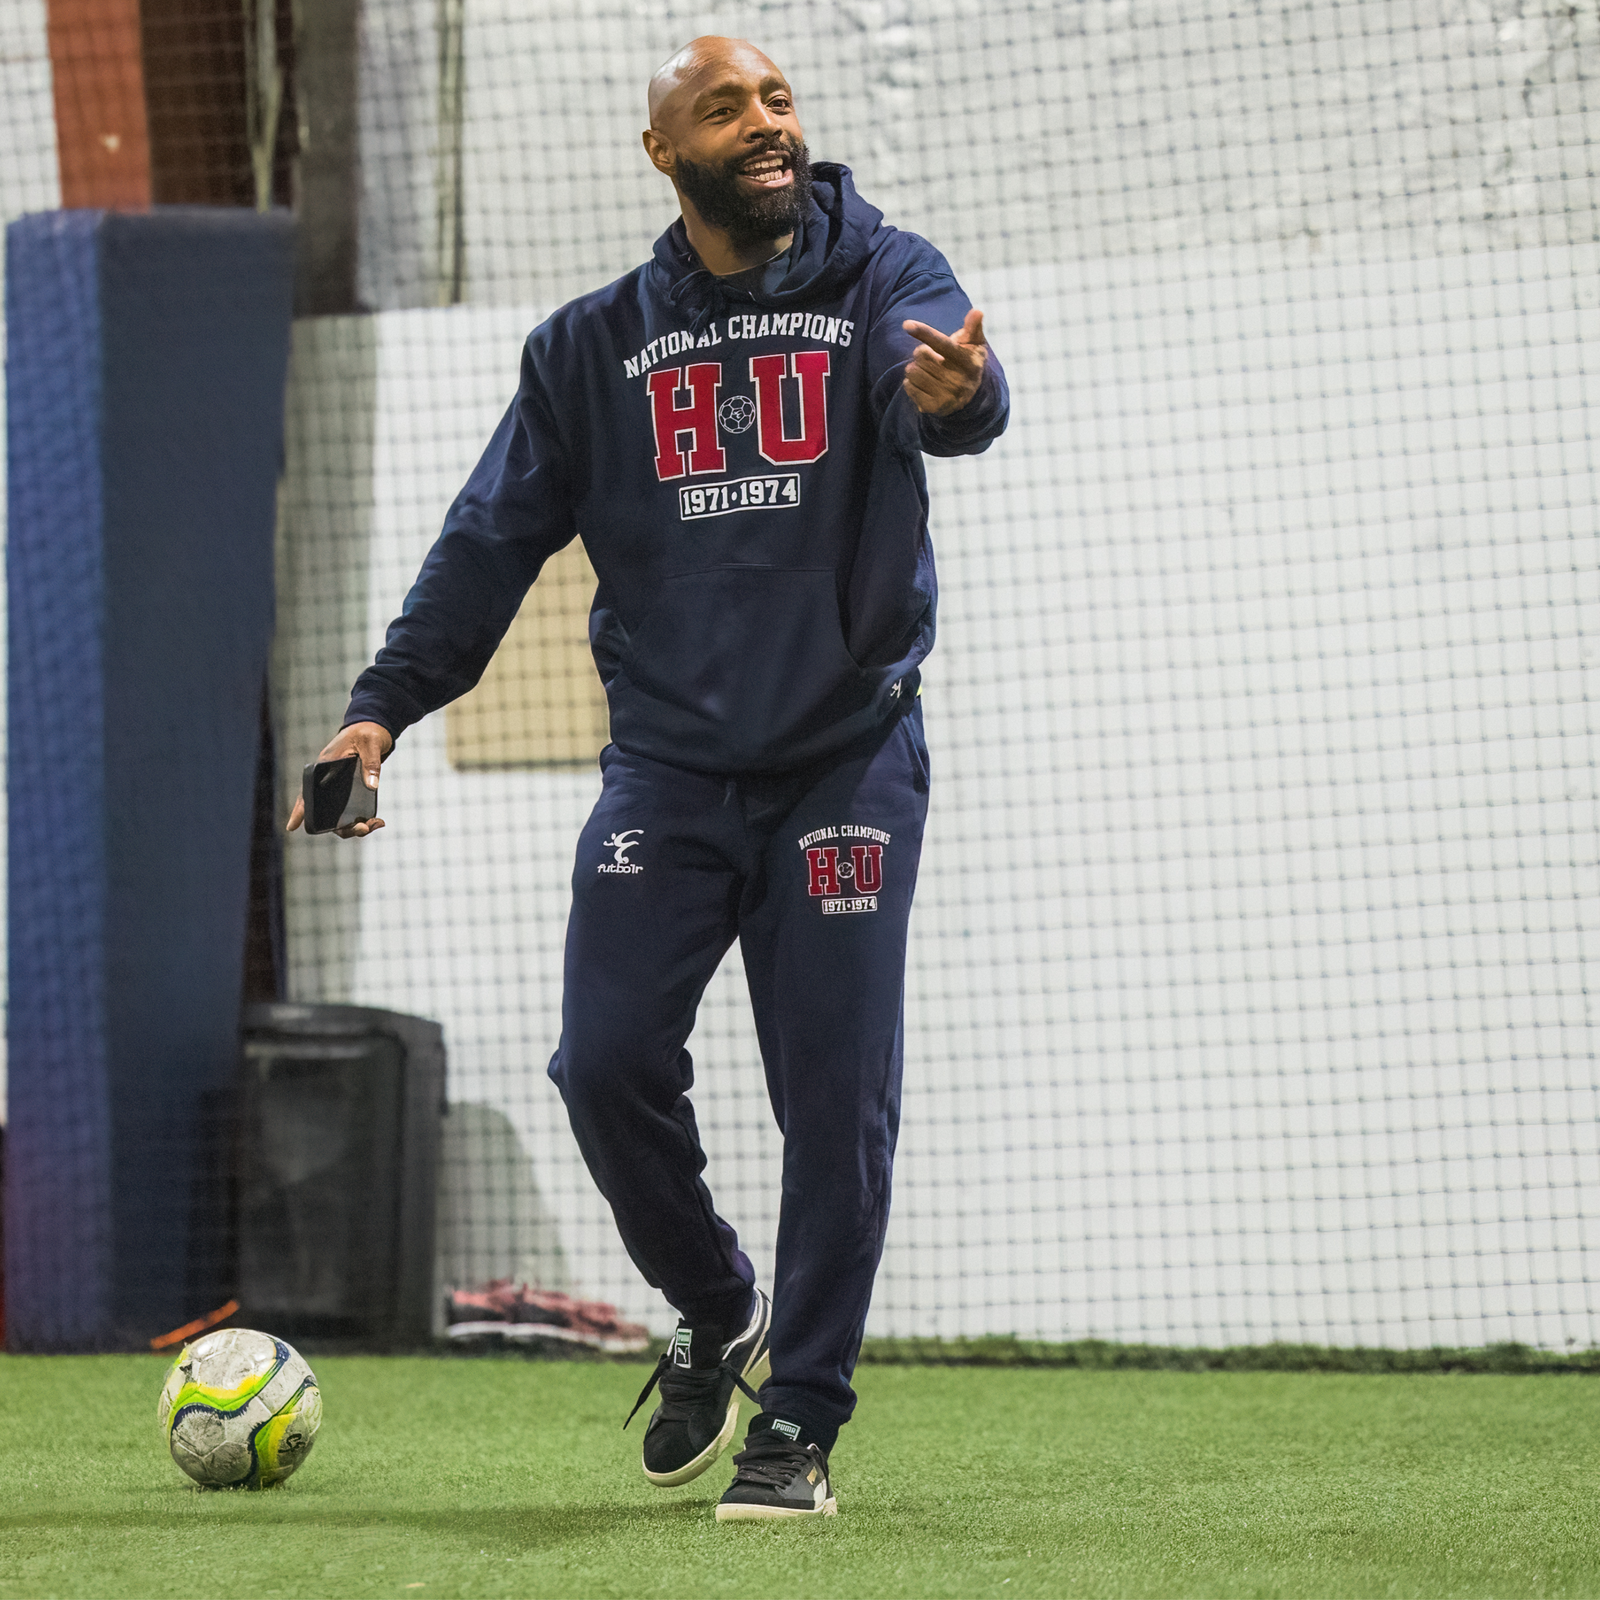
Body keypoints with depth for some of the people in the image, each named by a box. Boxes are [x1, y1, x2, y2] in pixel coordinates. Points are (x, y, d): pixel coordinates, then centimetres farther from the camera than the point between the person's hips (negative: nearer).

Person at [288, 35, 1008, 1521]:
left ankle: (797, 1425, 6)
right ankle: (718, 1316, 18)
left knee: (836, 1103, -5)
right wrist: (382, 706, -2)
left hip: (847, 766, -2)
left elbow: (952, 383, -24)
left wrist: (951, 388, -49)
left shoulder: (880, 280, -1)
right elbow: (493, 536, 9)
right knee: (608, 1064, -8)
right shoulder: (596, 344, 7)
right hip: (666, 767, 2)